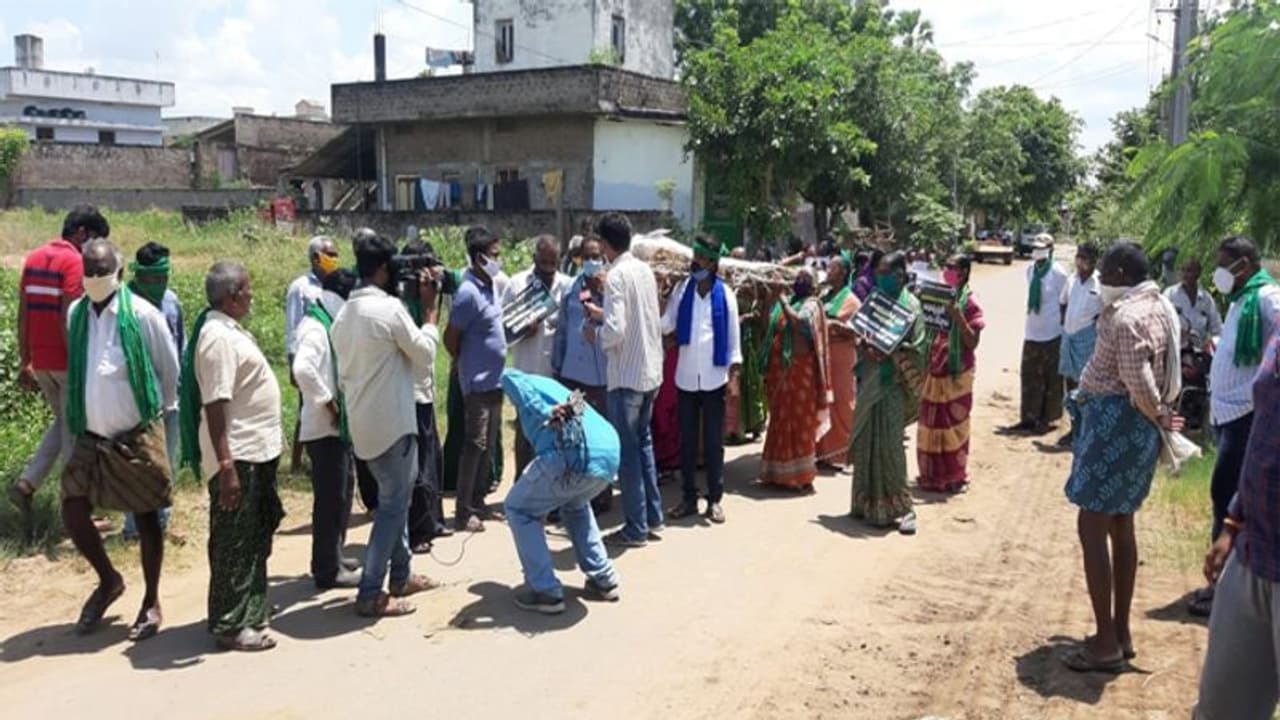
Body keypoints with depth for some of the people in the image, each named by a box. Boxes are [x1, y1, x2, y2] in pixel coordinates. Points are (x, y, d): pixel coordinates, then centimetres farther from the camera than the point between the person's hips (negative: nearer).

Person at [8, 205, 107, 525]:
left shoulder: (33, 258, 11)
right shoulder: (73, 262, -13)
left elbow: (23, 314, 12)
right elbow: (68, 319, -21)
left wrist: (24, 362, 16)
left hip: (40, 361, 7)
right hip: (66, 360, -7)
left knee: (63, 422, 21)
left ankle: (26, 484, 10)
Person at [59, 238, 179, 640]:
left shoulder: (143, 315, -14)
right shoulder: (76, 314, 1)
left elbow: (170, 370, -4)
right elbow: (76, 370, 14)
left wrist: (159, 409, 6)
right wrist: (77, 420, 15)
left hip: (138, 436, -4)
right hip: (90, 436, 5)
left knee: (146, 518, 6)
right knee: (72, 511, 2)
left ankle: (151, 603, 20)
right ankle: (108, 581, 27)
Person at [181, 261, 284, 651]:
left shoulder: (231, 330, 13)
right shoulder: (218, 337, -18)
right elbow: (215, 405, -24)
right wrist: (225, 466, -26)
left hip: (256, 452, 10)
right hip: (238, 457, -10)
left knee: (254, 539, 19)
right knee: (234, 544, -1)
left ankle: (250, 613, 31)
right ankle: (230, 626, 9)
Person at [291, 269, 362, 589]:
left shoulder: (329, 324, 12)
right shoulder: (316, 328, -18)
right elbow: (302, 369, -34)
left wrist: (336, 402, 5)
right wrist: (327, 401, -24)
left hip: (338, 425, 10)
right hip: (325, 427, -10)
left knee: (340, 494, 19)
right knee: (331, 498, -2)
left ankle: (332, 557, 31)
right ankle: (327, 569, 7)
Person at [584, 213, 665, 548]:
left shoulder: (616, 276, -16)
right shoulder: (645, 270, 8)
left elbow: (616, 331, -23)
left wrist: (596, 331, -4)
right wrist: (603, 313, 21)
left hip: (627, 375, -8)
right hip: (651, 371, 8)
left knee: (628, 451, 1)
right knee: (644, 443, 19)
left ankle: (636, 529, 9)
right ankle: (653, 516, 26)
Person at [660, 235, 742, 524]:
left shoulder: (725, 294, -1)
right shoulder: (682, 289, 3)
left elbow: (733, 333, 1)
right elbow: (666, 324, -3)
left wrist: (734, 365, -6)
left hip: (714, 377, -2)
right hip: (686, 376, 2)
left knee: (713, 441, 5)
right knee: (687, 440, 9)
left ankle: (715, 499, 13)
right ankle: (688, 497, 18)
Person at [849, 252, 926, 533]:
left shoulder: (909, 305, -6)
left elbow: (918, 347, -11)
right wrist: (866, 348, -7)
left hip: (892, 383, -6)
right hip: (869, 380, 6)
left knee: (889, 444, -6)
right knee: (866, 441, 9)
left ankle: (896, 506, 4)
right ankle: (868, 502, 22)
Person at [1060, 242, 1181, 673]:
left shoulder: (1127, 316, -19)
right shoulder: (1156, 307, 13)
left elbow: (1137, 380, -24)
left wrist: (1158, 415, -7)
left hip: (1115, 424, -10)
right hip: (1132, 427, 10)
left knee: (1092, 526, -5)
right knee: (1120, 525, 15)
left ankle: (1106, 643, -1)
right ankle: (1121, 634, 23)